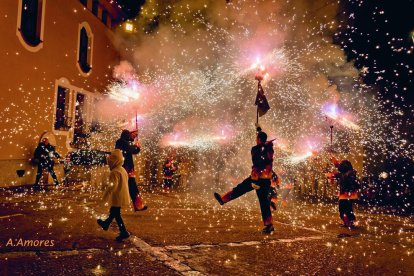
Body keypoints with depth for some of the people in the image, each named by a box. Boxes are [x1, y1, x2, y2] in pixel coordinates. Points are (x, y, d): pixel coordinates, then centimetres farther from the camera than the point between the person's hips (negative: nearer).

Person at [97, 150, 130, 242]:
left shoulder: (115, 172, -22)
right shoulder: (123, 170, 8)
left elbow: (113, 185, -32)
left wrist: (105, 194, -27)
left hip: (117, 197, -9)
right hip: (122, 195, 9)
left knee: (116, 214, 2)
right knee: (113, 212, 26)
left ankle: (124, 232, 4)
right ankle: (106, 224, 47)